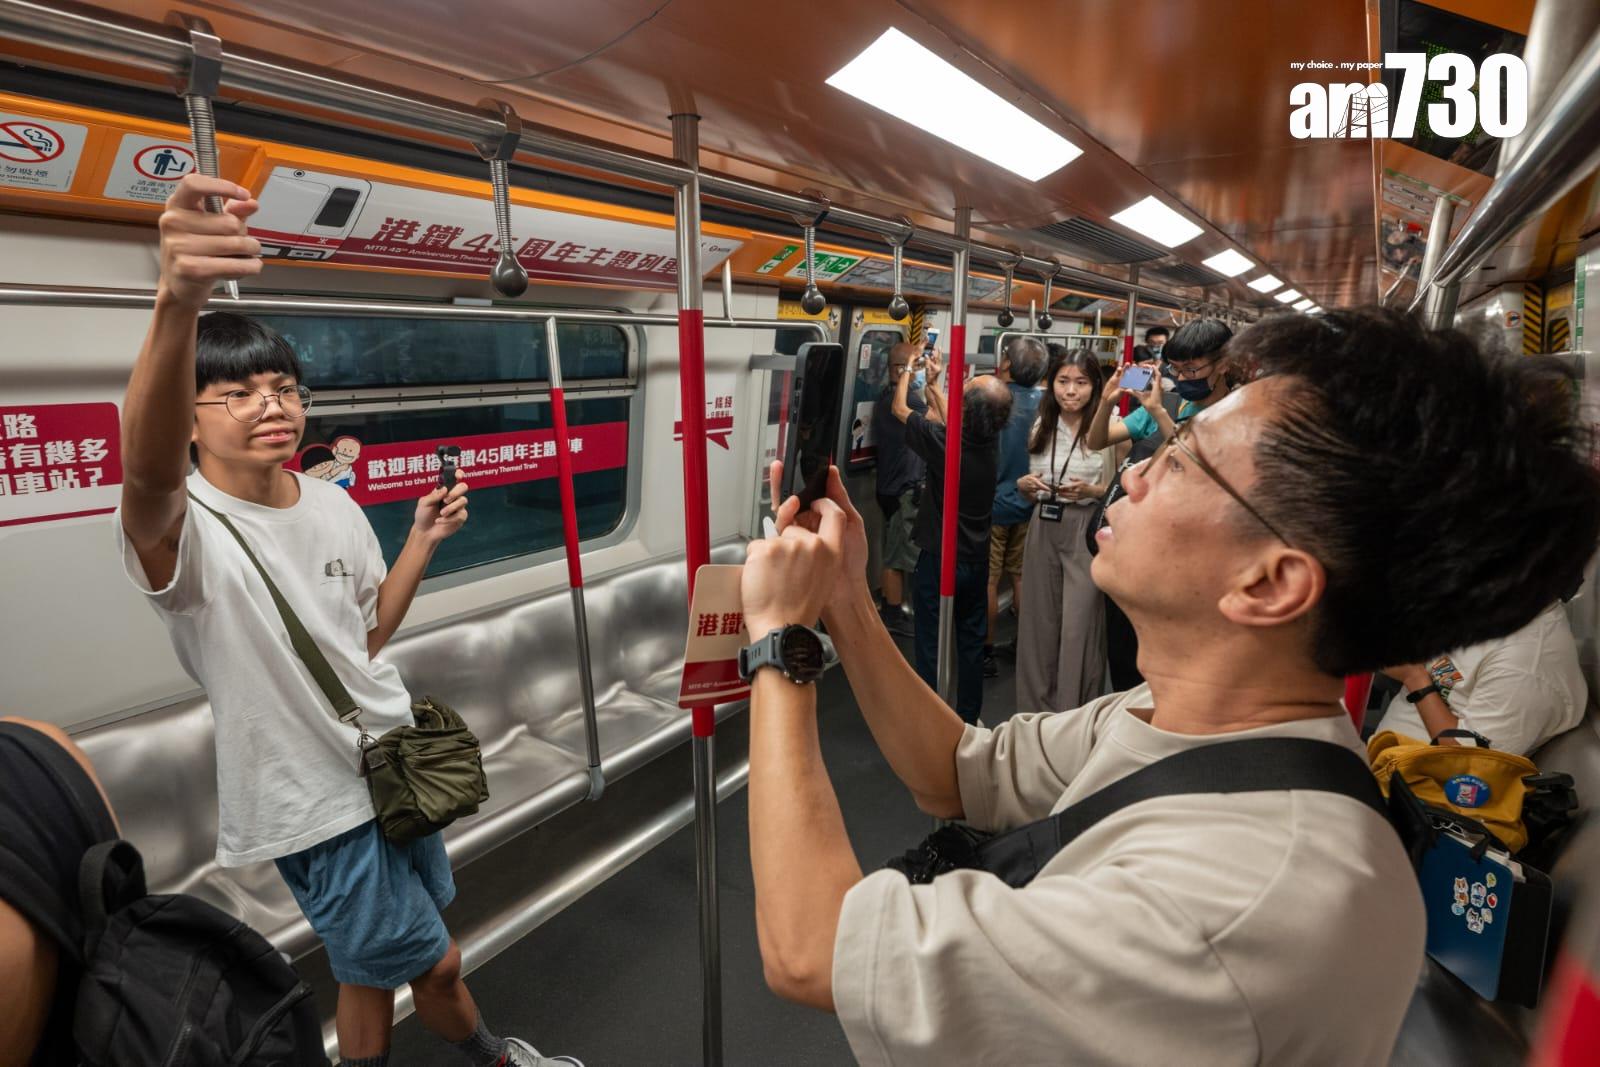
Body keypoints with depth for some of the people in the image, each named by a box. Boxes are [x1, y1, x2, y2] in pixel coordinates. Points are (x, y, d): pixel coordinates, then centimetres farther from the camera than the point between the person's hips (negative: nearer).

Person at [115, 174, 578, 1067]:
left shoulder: (334, 504, 0)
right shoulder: (186, 528, -20)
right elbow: (148, 475, -47)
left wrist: (422, 545, -3)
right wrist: (178, 301, -63)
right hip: (316, 799, -5)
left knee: (375, 971, 25)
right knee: (436, 963, 12)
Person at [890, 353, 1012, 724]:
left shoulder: (942, 441, -22)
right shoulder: (991, 441, -7)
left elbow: (900, 409, -5)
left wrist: (909, 370, 11)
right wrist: (933, 384, 23)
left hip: (938, 560, -5)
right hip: (976, 558, 5)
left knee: (932, 645, 5)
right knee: (971, 641, 15)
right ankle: (969, 717, 28)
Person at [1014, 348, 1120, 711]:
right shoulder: (1041, 427, 8)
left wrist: (1090, 491, -19)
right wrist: (1024, 485, -6)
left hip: (1086, 534, -4)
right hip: (1043, 531, 5)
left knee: (1079, 627, -2)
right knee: (1040, 622, 11)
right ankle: (1036, 712, 26)